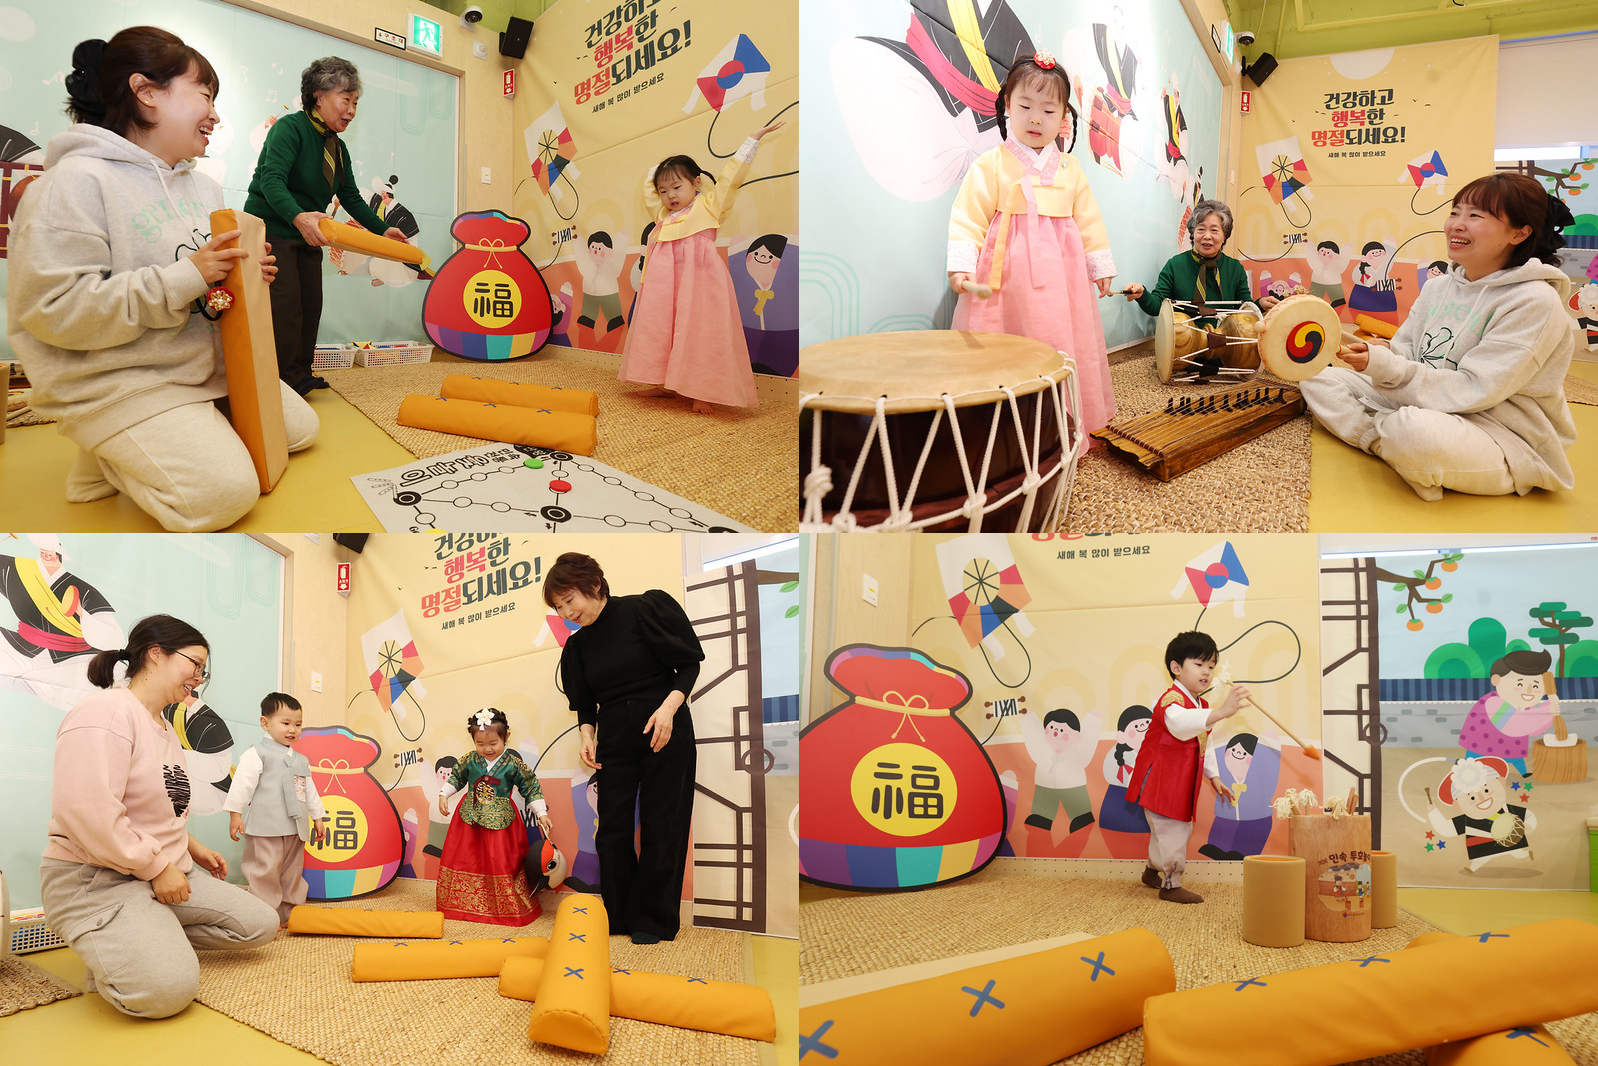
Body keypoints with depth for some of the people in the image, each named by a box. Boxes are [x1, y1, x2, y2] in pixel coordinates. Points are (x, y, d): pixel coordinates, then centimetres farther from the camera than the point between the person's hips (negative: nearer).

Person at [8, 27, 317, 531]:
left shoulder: (202, 186, 13)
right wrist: (187, 277, -24)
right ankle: (108, 456, 3)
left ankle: (137, 451, 15)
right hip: (120, 382, -9)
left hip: (211, 363, 9)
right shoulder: (78, 182, -14)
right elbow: (55, 309, -22)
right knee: (223, 494, -25)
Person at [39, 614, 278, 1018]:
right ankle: (102, 945, 0)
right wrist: (156, 867, -20)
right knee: (168, 989, -30)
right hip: (96, 879, -10)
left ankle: (147, 934, 7)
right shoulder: (106, 713, -17)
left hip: (163, 875, 10)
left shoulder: (165, 729, 16)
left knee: (262, 924, 0)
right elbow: (85, 811, -27)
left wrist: (191, 848, 13)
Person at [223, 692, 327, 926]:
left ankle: (290, 911, 22)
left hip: (295, 827, 7)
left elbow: (310, 790, 24)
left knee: (292, 873, 13)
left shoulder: (301, 760, 19)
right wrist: (235, 813, -13)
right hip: (265, 826, -7)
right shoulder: (257, 753, -3)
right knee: (265, 873, -6)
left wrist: (318, 817, 22)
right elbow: (243, 783, -8)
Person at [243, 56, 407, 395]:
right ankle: (287, 380, -10)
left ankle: (301, 374, 15)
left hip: (308, 237, 9)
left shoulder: (338, 148, 11)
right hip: (272, 230, -8)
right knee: (286, 305, -14)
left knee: (311, 305, 7)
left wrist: (383, 229, 5)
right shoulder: (290, 127, -15)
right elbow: (272, 180, -28)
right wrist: (299, 217, -45)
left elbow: (351, 198, 16)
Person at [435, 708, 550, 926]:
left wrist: (541, 814, -5)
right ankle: (467, 906, 21)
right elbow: (456, 777, 14)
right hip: (470, 818, 3)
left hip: (500, 821, -3)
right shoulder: (470, 760, -2)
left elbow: (531, 787, -3)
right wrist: (443, 795, 4)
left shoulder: (514, 764, -10)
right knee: (466, 861, 7)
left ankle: (508, 908, 11)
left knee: (501, 864, -1)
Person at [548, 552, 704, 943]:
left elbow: (689, 664, -8)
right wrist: (587, 735, -6)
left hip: (665, 732, -5)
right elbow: (585, 702, 13)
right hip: (614, 739, 5)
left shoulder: (646, 609, -9)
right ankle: (619, 915, 20)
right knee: (612, 829, 4)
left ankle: (652, 918, 15)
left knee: (659, 826, 1)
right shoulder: (578, 644, 7)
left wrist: (668, 708, -21)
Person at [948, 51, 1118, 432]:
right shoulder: (991, 166, -2)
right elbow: (967, 217, -7)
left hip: (1062, 279, 4)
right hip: (1008, 278, -4)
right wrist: (961, 265, -17)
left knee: (1063, 351, 7)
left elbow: (1088, 220, 17)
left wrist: (1100, 265, 15)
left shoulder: (1070, 170, 12)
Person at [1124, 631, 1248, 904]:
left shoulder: (1201, 706, 12)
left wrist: (1213, 777, 19)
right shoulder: (1172, 699, -22)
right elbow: (1179, 722, -47)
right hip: (1160, 779, -10)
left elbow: (1202, 747, 23)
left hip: (1182, 783, 10)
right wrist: (1221, 712, -58)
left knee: (1181, 827, 21)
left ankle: (1153, 870, 40)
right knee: (1172, 830, -8)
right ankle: (1170, 884, 7)